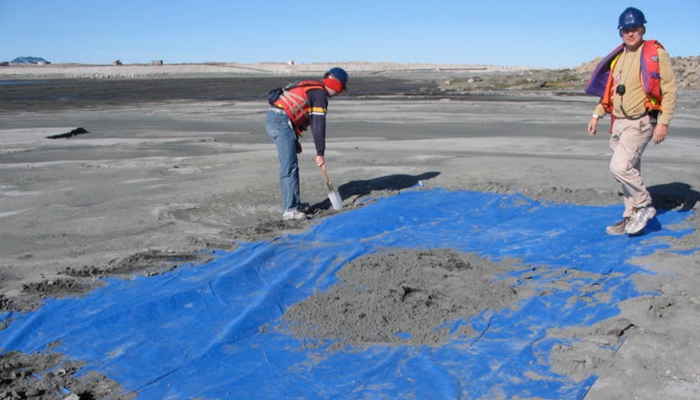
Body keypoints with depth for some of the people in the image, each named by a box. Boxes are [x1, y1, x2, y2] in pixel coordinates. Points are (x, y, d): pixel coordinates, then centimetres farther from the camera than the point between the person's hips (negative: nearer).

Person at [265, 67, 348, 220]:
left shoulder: (310, 87, 23)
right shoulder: (320, 94, -7)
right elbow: (318, 126, -11)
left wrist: (295, 140, 27)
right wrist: (320, 153, -7)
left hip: (272, 120, 10)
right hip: (281, 122, -10)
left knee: (290, 165, 16)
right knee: (289, 168, -10)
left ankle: (293, 203, 24)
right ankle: (290, 210, -10)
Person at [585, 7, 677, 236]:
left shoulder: (656, 53, -7)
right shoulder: (617, 58, 13)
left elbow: (669, 89, -11)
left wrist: (663, 122, -17)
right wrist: (597, 115, 14)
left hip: (641, 123, -7)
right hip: (618, 123, 7)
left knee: (620, 166, -18)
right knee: (629, 171, 12)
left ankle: (644, 206, 2)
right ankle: (632, 218, 22)